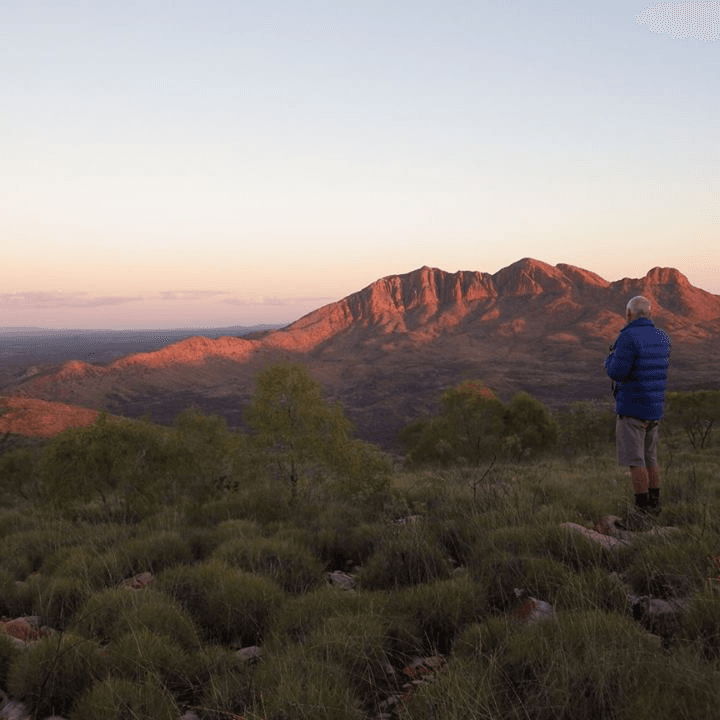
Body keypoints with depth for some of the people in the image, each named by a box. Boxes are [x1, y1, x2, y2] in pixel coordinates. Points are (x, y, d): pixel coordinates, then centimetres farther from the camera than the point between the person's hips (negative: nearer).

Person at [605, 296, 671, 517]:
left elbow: (617, 372, -20)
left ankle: (642, 509, -2)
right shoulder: (662, 337, 9)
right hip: (655, 408, 8)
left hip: (632, 408, -8)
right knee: (650, 459, 15)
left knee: (635, 461, -3)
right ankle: (654, 506, 19)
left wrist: (611, 357, 1)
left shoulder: (629, 337, -16)